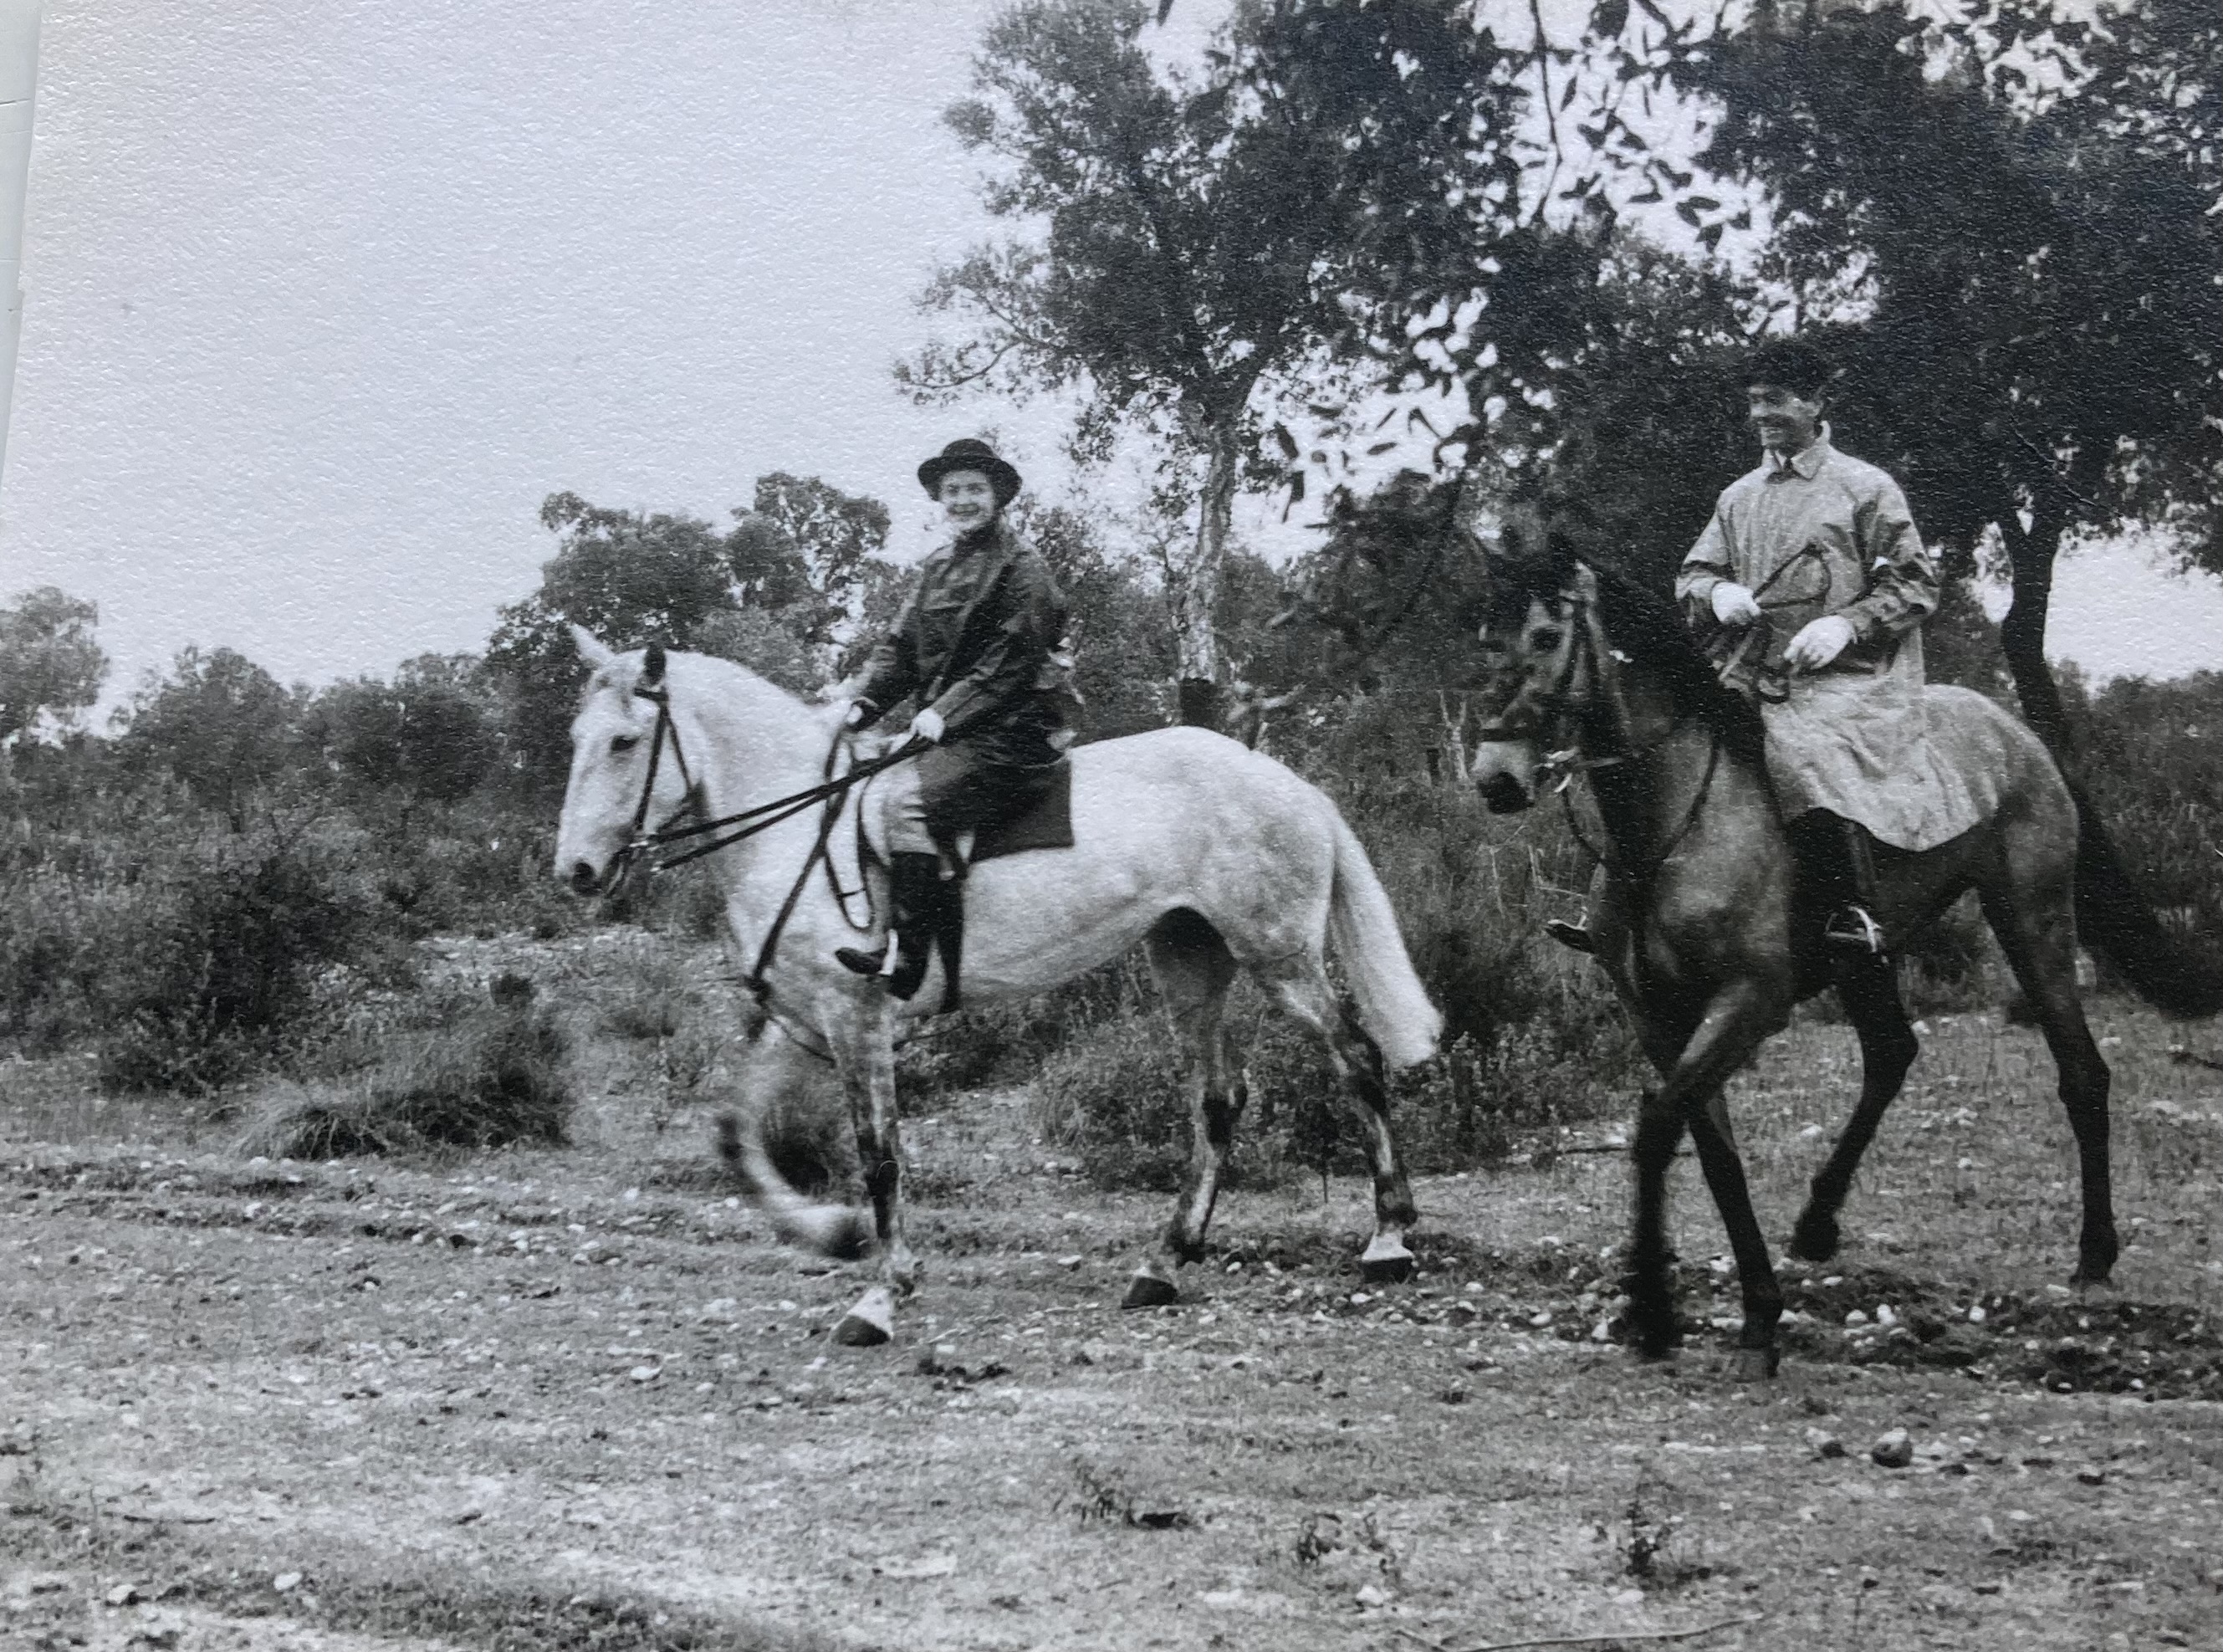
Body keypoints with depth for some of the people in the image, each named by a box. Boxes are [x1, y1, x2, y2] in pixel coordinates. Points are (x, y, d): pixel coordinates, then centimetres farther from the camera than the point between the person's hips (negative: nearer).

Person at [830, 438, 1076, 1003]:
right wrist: (859, 702, -4)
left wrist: (946, 712, -21)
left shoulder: (1021, 567, -5)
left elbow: (1010, 662, -13)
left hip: (1011, 734, -9)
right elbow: (900, 647, 13)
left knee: (904, 795, -27)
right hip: (946, 730, 9)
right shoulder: (938, 566, 18)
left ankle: (905, 954, -26)